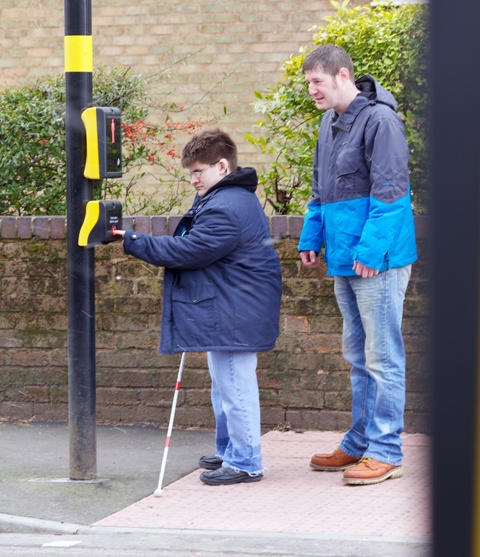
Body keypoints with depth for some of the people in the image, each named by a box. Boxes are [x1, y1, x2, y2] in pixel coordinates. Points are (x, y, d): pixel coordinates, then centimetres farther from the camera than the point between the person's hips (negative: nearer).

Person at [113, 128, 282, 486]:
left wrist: (133, 242, -17)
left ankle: (245, 463, 0)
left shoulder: (226, 210, -22)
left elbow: (186, 252, -22)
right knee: (225, 385, 20)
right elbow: (195, 247, 19)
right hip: (227, 312, 12)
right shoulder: (232, 198, 15)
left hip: (235, 316, -12)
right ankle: (230, 452, 31)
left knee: (234, 385, -6)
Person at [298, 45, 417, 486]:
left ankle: (385, 451, -2)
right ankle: (360, 443, 24)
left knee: (383, 356, -5)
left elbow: (389, 192, -18)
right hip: (344, 260, 9)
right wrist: (311, 238, 17)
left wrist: (371, 249, -21)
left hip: (378, 261, -9)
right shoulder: (330, 123, 14)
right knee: (358, 356, 15)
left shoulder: (378, 119, -14)